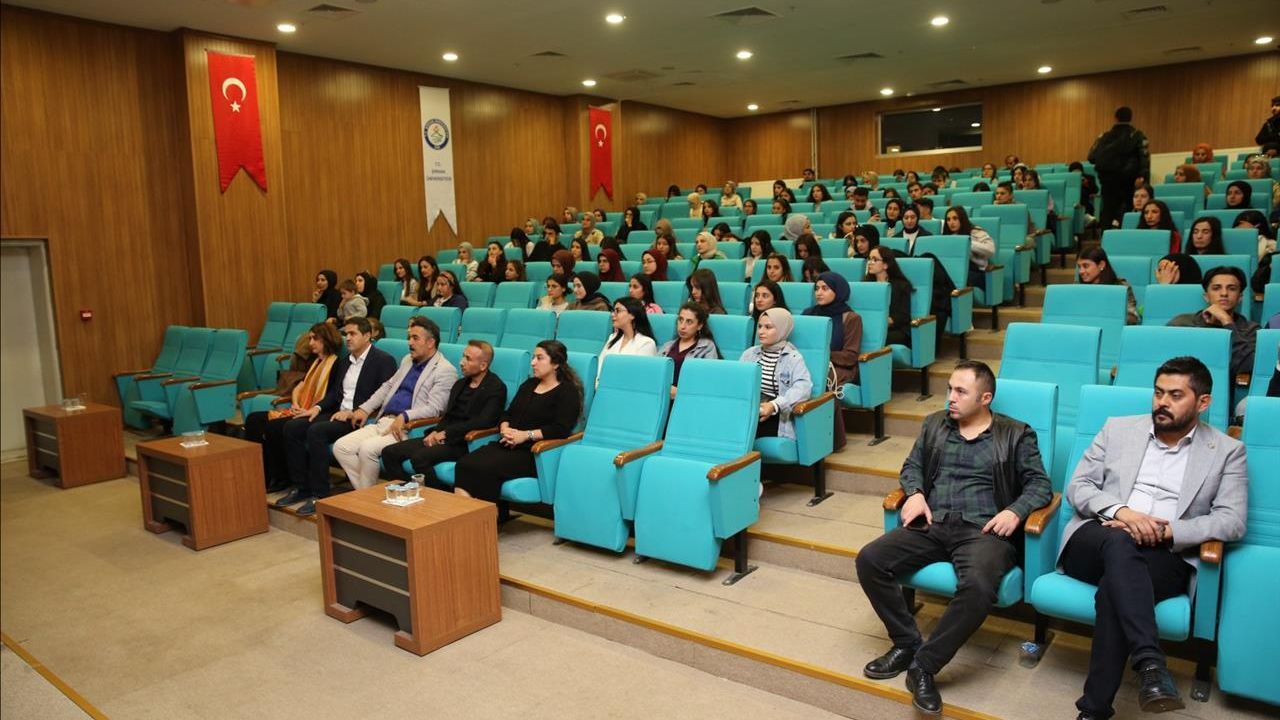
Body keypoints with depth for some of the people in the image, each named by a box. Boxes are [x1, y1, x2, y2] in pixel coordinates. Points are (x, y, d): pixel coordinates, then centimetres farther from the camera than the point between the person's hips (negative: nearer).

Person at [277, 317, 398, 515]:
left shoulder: (383, 360, -7)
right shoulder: (345, 361, 19)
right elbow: (335, 391, 22)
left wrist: (353, 413, -19)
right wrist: (318, 407, 3)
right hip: (338, 412, 8)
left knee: (316, 431, -28)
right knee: (292, 427, -8)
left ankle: (320, 494, -19)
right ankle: (300, 487, -1)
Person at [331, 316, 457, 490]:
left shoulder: (445, 371, -6)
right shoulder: (408, 360, 21)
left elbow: (433, 408, -15)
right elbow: (388, 386, 29)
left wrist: (404, 417, -27)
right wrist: (364, 409, 18)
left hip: (407, 428, -8)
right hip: (382, 422, 8)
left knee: (367, 448, -28)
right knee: (340, 447, -8)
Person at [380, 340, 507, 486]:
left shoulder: (496, 388, -5)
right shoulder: (460, 384, 20)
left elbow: (484, 422, -16)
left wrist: (445, 433, -14)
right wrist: (436, 432, -2)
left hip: (465, 442, -8)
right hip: (443, 437, 8)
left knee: (419, 458, -31)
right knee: (389, 452, -6)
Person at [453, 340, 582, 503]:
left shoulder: (568, 392, 1)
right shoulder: (529, 384, 24)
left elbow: (561, 429, -12)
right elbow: (508, 414, 22)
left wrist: (526, 435, -17)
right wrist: (505, 429, -1)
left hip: (533, 453, -7)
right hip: (508, 446, 7)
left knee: (486, 468, -31)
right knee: (464, 463, -21)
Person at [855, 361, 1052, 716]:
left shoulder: (1016, 435, 8)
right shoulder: (934, 424, 18)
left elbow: (1040, 485, 6)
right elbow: (912, 466, 20)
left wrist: (1015, 510, -14)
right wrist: (915, 494, -2)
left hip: (983, 530, -3)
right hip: (932, 525, 4)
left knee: (977, 586, -37)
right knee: (869, 560, -19)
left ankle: (923, 665, -21)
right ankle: (907, 644, -4)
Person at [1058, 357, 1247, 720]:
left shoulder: (1227, 451, 12)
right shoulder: (1118, 429, 15)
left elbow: (1232, 521, 0)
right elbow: (1077, 487, 9)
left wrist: (1165, 531, -15)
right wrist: (1120, 511, -12)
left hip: (1167, 557, -1)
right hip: (1096, 542, 1)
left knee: (1114, 588, -35)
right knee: (1120, 541, -37)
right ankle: (1150, 663, -42)